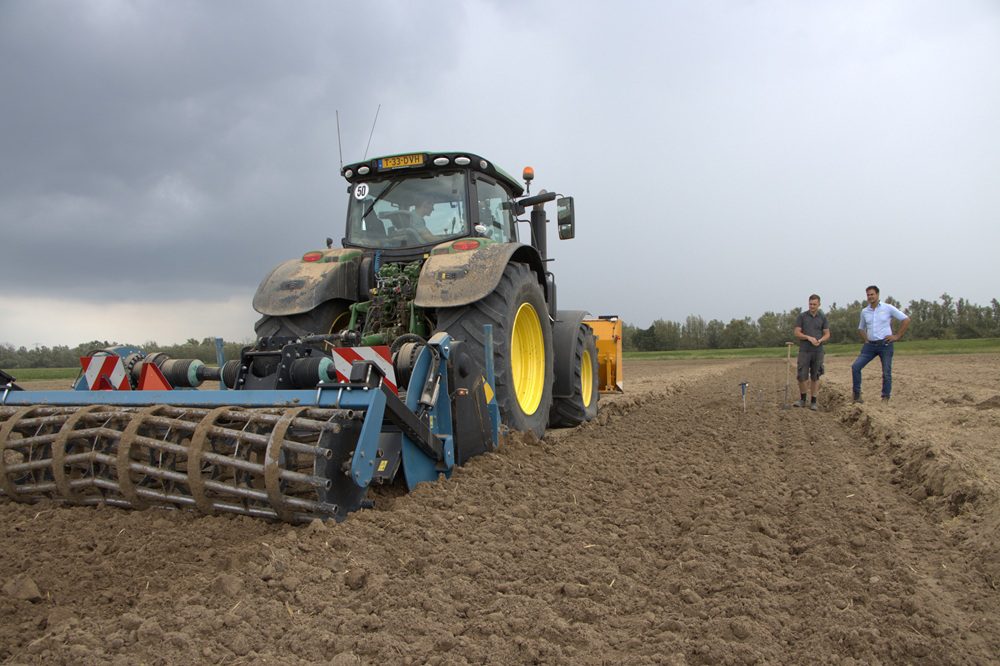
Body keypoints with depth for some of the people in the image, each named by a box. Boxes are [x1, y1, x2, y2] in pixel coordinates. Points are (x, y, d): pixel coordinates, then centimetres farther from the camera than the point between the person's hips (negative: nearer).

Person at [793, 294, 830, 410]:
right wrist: (809, 338, -17)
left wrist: (820, 340, -15)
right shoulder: (802, 316, 1)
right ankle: (802, 400, 13)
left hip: (818, 351, 1)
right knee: (802, 376, -4)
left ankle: (813, 402, 12)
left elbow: (827, 334, 5)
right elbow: (797, 333, -3)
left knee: (815, 377, 4)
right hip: (804, 350, -1)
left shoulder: (823, 317, 6)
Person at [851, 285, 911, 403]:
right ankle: (857, 395, -3)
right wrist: (865, 339, 8)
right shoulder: (864, 311, 10)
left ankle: (885, 399, 10)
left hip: (885, 345, -3)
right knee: (855, 367, -10)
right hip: (870, 345, 4)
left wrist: (897, 336, -5)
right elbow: (861, 328, 25)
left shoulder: (888, 308, -2)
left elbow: (906, 320, 0)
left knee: (886, 373, 0)